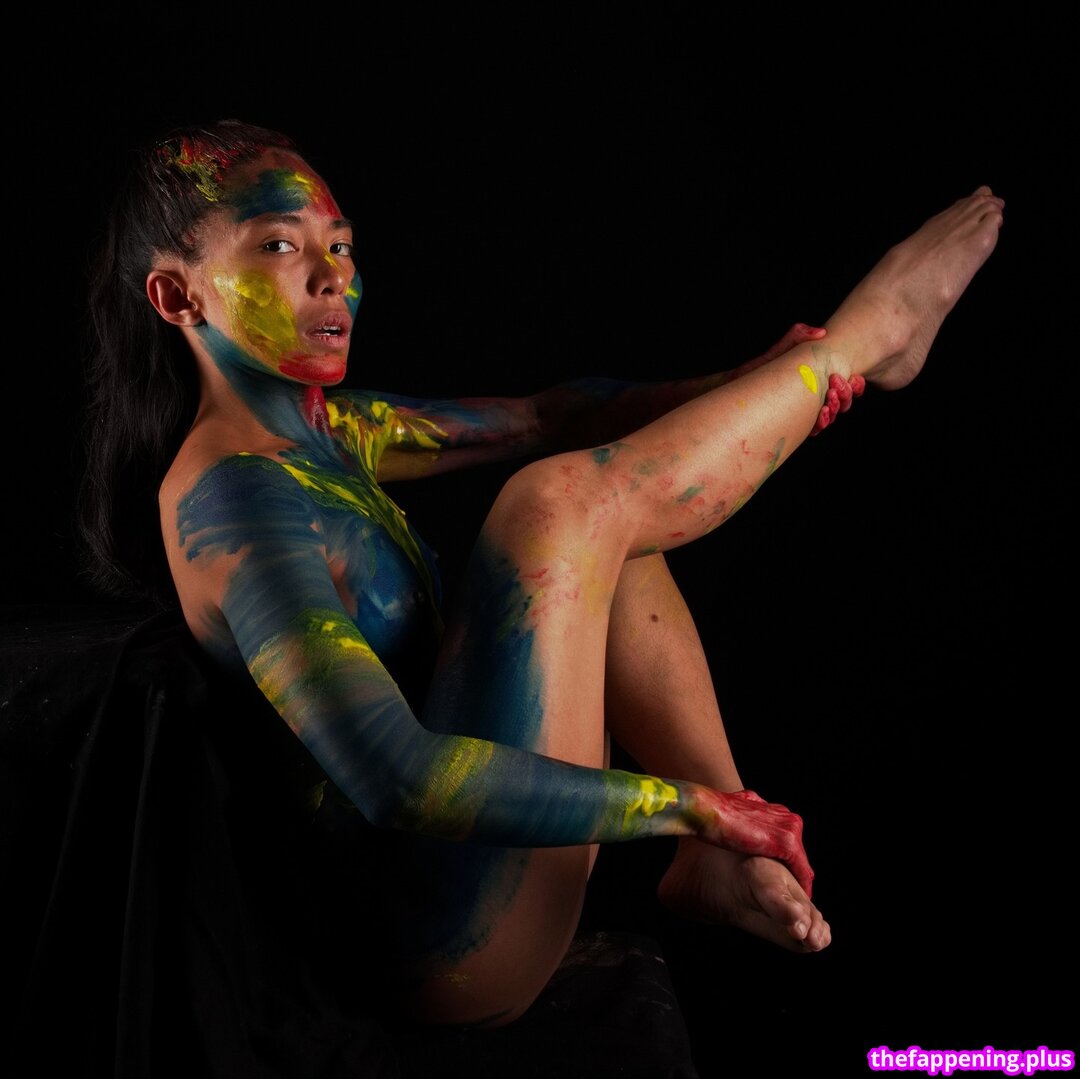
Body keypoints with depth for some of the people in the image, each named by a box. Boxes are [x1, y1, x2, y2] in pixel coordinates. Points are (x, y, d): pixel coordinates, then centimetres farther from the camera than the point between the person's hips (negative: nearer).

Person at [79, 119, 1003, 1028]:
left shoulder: (318, 427, 6)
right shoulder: (232, 493, -22)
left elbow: (543, 419, 12)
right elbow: (397, 776, -33)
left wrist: (748, 388, -2)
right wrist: (695, 803, -26)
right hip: (452, 959, -10)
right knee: (566, 501, -17)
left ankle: (719, 867, -1)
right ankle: (860, 338, 6)